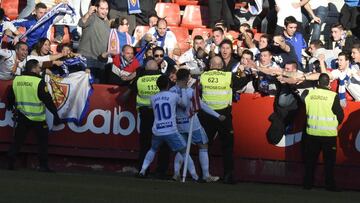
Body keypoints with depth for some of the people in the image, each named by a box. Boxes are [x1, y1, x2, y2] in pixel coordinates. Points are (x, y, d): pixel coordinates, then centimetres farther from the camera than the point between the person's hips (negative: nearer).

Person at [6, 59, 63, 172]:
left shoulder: (16, 80, 2)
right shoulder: (39, 82, -14)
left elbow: (11, 97, 14)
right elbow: (48, 100, -13)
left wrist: (10, 107, 33)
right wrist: (55, 114, -7)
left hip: (22, 117, 4)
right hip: (38, 117, -4)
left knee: (17, 140, 13)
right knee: (43, 140, 9)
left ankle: (10, 163, 10)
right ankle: (43, 165, 7)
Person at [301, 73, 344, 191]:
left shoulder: (308, 94, -4)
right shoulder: (333, 96, -12)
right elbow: (340, 115, -6)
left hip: (312, 133, 3)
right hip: (329, 133, -3)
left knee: (310, 159, 14)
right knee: (329, 160, 8)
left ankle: (308, 183, 18)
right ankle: (330, 184, 9)